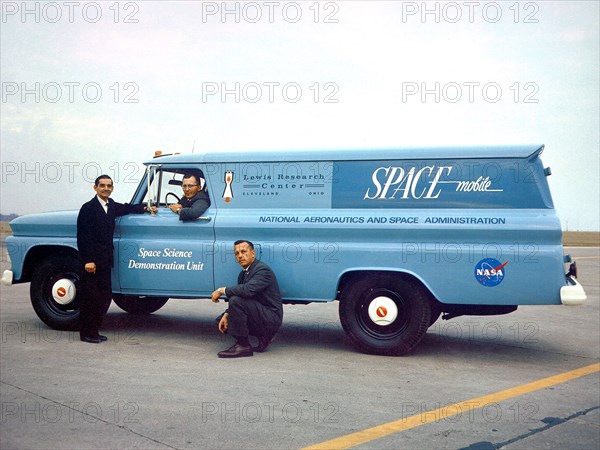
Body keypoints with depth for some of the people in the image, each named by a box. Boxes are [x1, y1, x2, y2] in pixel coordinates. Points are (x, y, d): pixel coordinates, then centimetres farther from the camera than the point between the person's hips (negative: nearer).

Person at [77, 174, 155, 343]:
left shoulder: (112, 205, 12)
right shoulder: (88, 208, -9)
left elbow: (127, 208, 30)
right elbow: (82, 236, -13)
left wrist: (145, 208, 12)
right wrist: (88, 260, -18)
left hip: (105, 260, 8)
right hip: (92, 261, -8)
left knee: (105, 296, 10)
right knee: (90, 297, -1)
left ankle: (94, 331, 21)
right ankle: (86, 333, 8)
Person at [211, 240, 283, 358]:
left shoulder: (262, 270, -18)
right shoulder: (243, 273, 12)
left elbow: (248, 290, -34)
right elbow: (239, 292, 12)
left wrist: (221, 290, -22)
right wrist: (226, 315, -6)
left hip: (272, 318, -10)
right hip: (261, 315, 10)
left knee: (236, 301, -27)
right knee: (222, 321, 12)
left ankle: (243, 346, -15)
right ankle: (264, 336, 11)